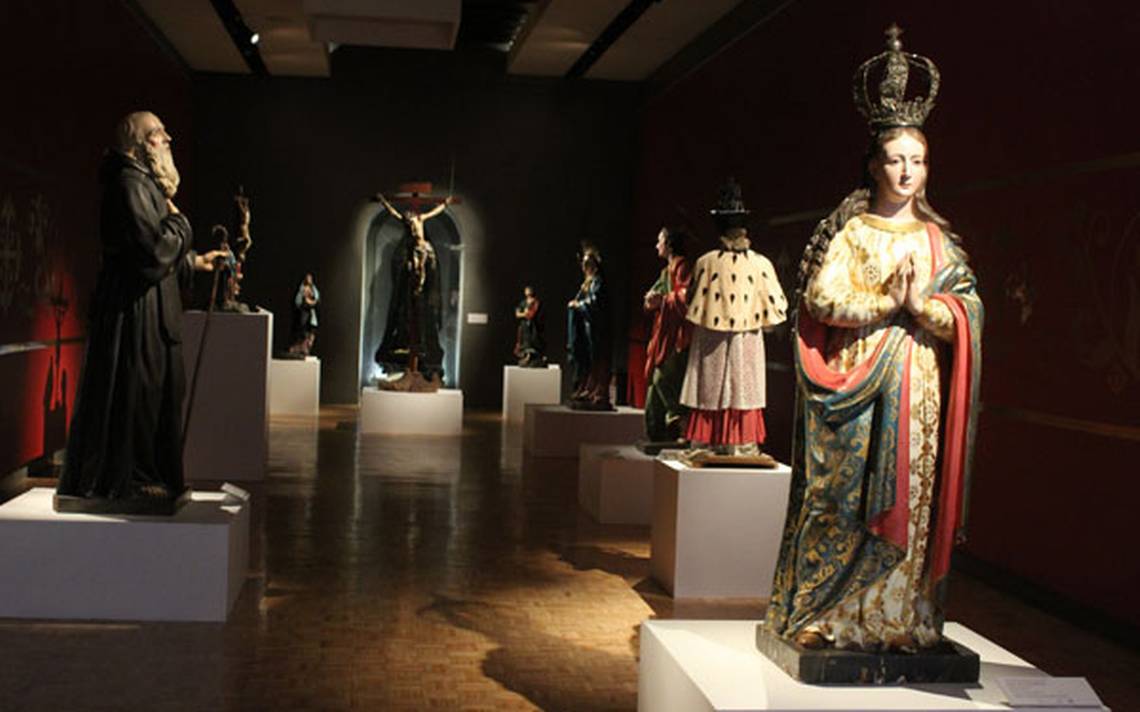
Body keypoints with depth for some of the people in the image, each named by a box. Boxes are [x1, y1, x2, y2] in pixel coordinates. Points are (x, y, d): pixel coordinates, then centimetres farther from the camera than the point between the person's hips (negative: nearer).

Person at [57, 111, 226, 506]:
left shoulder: (143, 182, 19)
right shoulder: (131, 183, -15)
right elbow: (157, 245, -22)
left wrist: (195, 261, 26)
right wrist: (178, 218, -6)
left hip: (149, 309, 11)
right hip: (136, 308, -11)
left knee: (157, 390, 14)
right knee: (137, 389, -4)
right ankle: (129, 478, 4)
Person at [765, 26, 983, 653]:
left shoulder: (937, 238, 12)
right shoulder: (849, 230, 4)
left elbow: (969, 309, 5)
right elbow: (821, 297, -8)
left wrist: (922, 307, -13)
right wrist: (890, 303, -14)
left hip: (916, 386, 3)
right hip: (855, 383, -3)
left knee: (909, 501, 2)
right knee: (845, 500, -3)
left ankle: (899, 618, 9)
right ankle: (828, 613, 5)